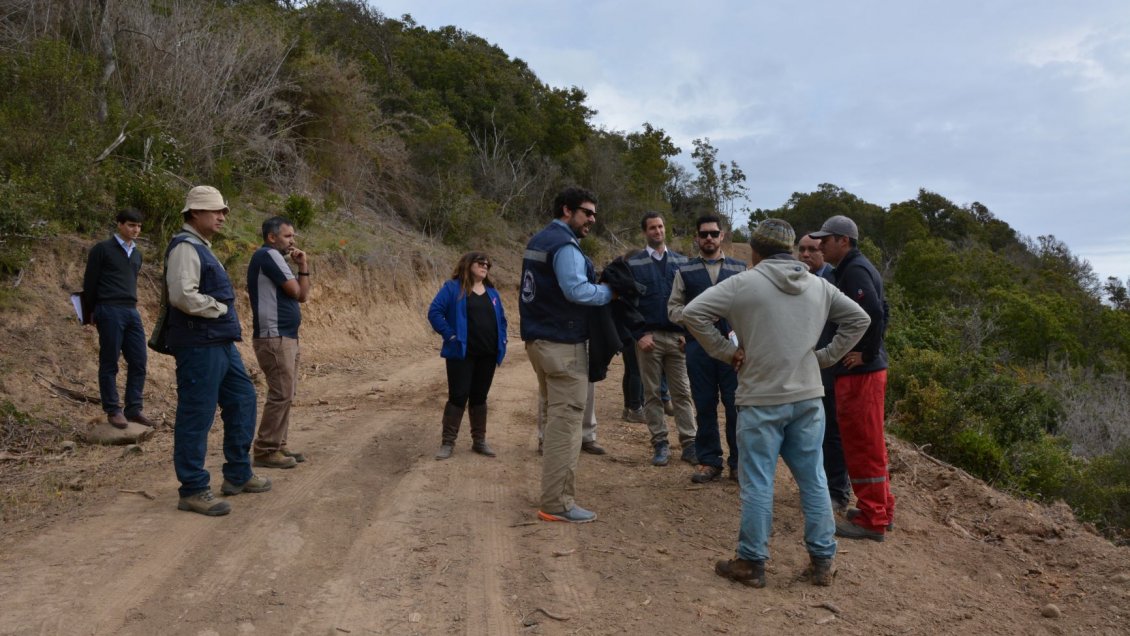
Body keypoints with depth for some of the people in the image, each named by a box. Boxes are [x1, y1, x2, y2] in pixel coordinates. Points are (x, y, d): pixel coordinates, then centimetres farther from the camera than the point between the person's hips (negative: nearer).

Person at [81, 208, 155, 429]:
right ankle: (113, 411, 7)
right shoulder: (102, 249, -2)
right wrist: (90, 314, 5)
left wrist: (131, 306, 18)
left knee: (138, 363, 3)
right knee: (109, 364, 1)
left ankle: (134, 409, 10)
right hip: (110, 312, -6)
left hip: (132, 312, 6)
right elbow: (90, 283, 0)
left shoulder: (137, 254, 16)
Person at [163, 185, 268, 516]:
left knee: (242, 399, 17)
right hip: (199, 344, -11)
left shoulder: (202, 247, 18)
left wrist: (228, 321, 12)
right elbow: (183, 295, -26)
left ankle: (238, 475, 28)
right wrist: (222, 309, -14)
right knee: (196, 416, -3)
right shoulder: (185, 247, -13)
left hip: (220, 343, 11)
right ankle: (193, 490, 6)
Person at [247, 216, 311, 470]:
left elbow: (302, 296, 16)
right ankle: (265, 451, -5)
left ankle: (278, 445, 18)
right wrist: (303, 267, 3)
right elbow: (298, 293, -12)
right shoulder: (269, 255, -11)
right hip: (274, 337, -10)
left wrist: (303, 267, 6)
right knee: (281, 394, -10)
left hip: (285, 336, 10)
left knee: (285, 394, 12)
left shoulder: (273, 258, 19)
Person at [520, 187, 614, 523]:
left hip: (539, 339, 10)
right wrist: (610, 291, -12)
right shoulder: (564, 245, -15)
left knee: (556, 417, 17)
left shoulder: (538, 241, 16)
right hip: (563, 344, -10)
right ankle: (557, 503, -5)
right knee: (565, 420, -7)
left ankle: (554, 492, 25)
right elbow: (577, 290, -27)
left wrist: (599, 282, 6)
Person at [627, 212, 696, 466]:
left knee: (682, 393, 3)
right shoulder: (634, 263, 1)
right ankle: (660, 444, 11)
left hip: (678, 336, 2)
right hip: (649, 337, -2)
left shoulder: (681, 261, 9)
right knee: (652, 394, 4)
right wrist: (639, 335, -9)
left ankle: (689, 444, 7)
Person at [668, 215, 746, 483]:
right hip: (698, 345, 1)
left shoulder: (739, 268, 9)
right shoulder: (685, 271, 10)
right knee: (704, 405, 7)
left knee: (736, 404, 0)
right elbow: (673, 308, 7)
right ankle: (709, 460, 18)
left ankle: (738, 461, 14)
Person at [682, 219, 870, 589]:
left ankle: (751, 564, 13)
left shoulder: (743, 283, -8)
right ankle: (823, 561, 22)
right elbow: (859, 319, 16)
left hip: (761, 399, -5)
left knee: (757, 484, 3)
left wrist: (726, 351, -5)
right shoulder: (818, 286, 8)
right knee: (813, 480, 13)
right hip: (808, 396, 5)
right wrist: (824, 357, 11)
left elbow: (692, 313, -14)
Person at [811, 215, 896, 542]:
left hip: (860, 372, -10)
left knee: (863, 444, -3)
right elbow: (879, 311, 23)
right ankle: (881, 508, 28)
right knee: (869, 442, 17)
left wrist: (867, 353, -19)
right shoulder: (857, 267, 15)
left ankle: (872, 519, 6)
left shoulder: (854, 271, -16)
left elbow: (874, 313, -29)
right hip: (866, 369, 10)